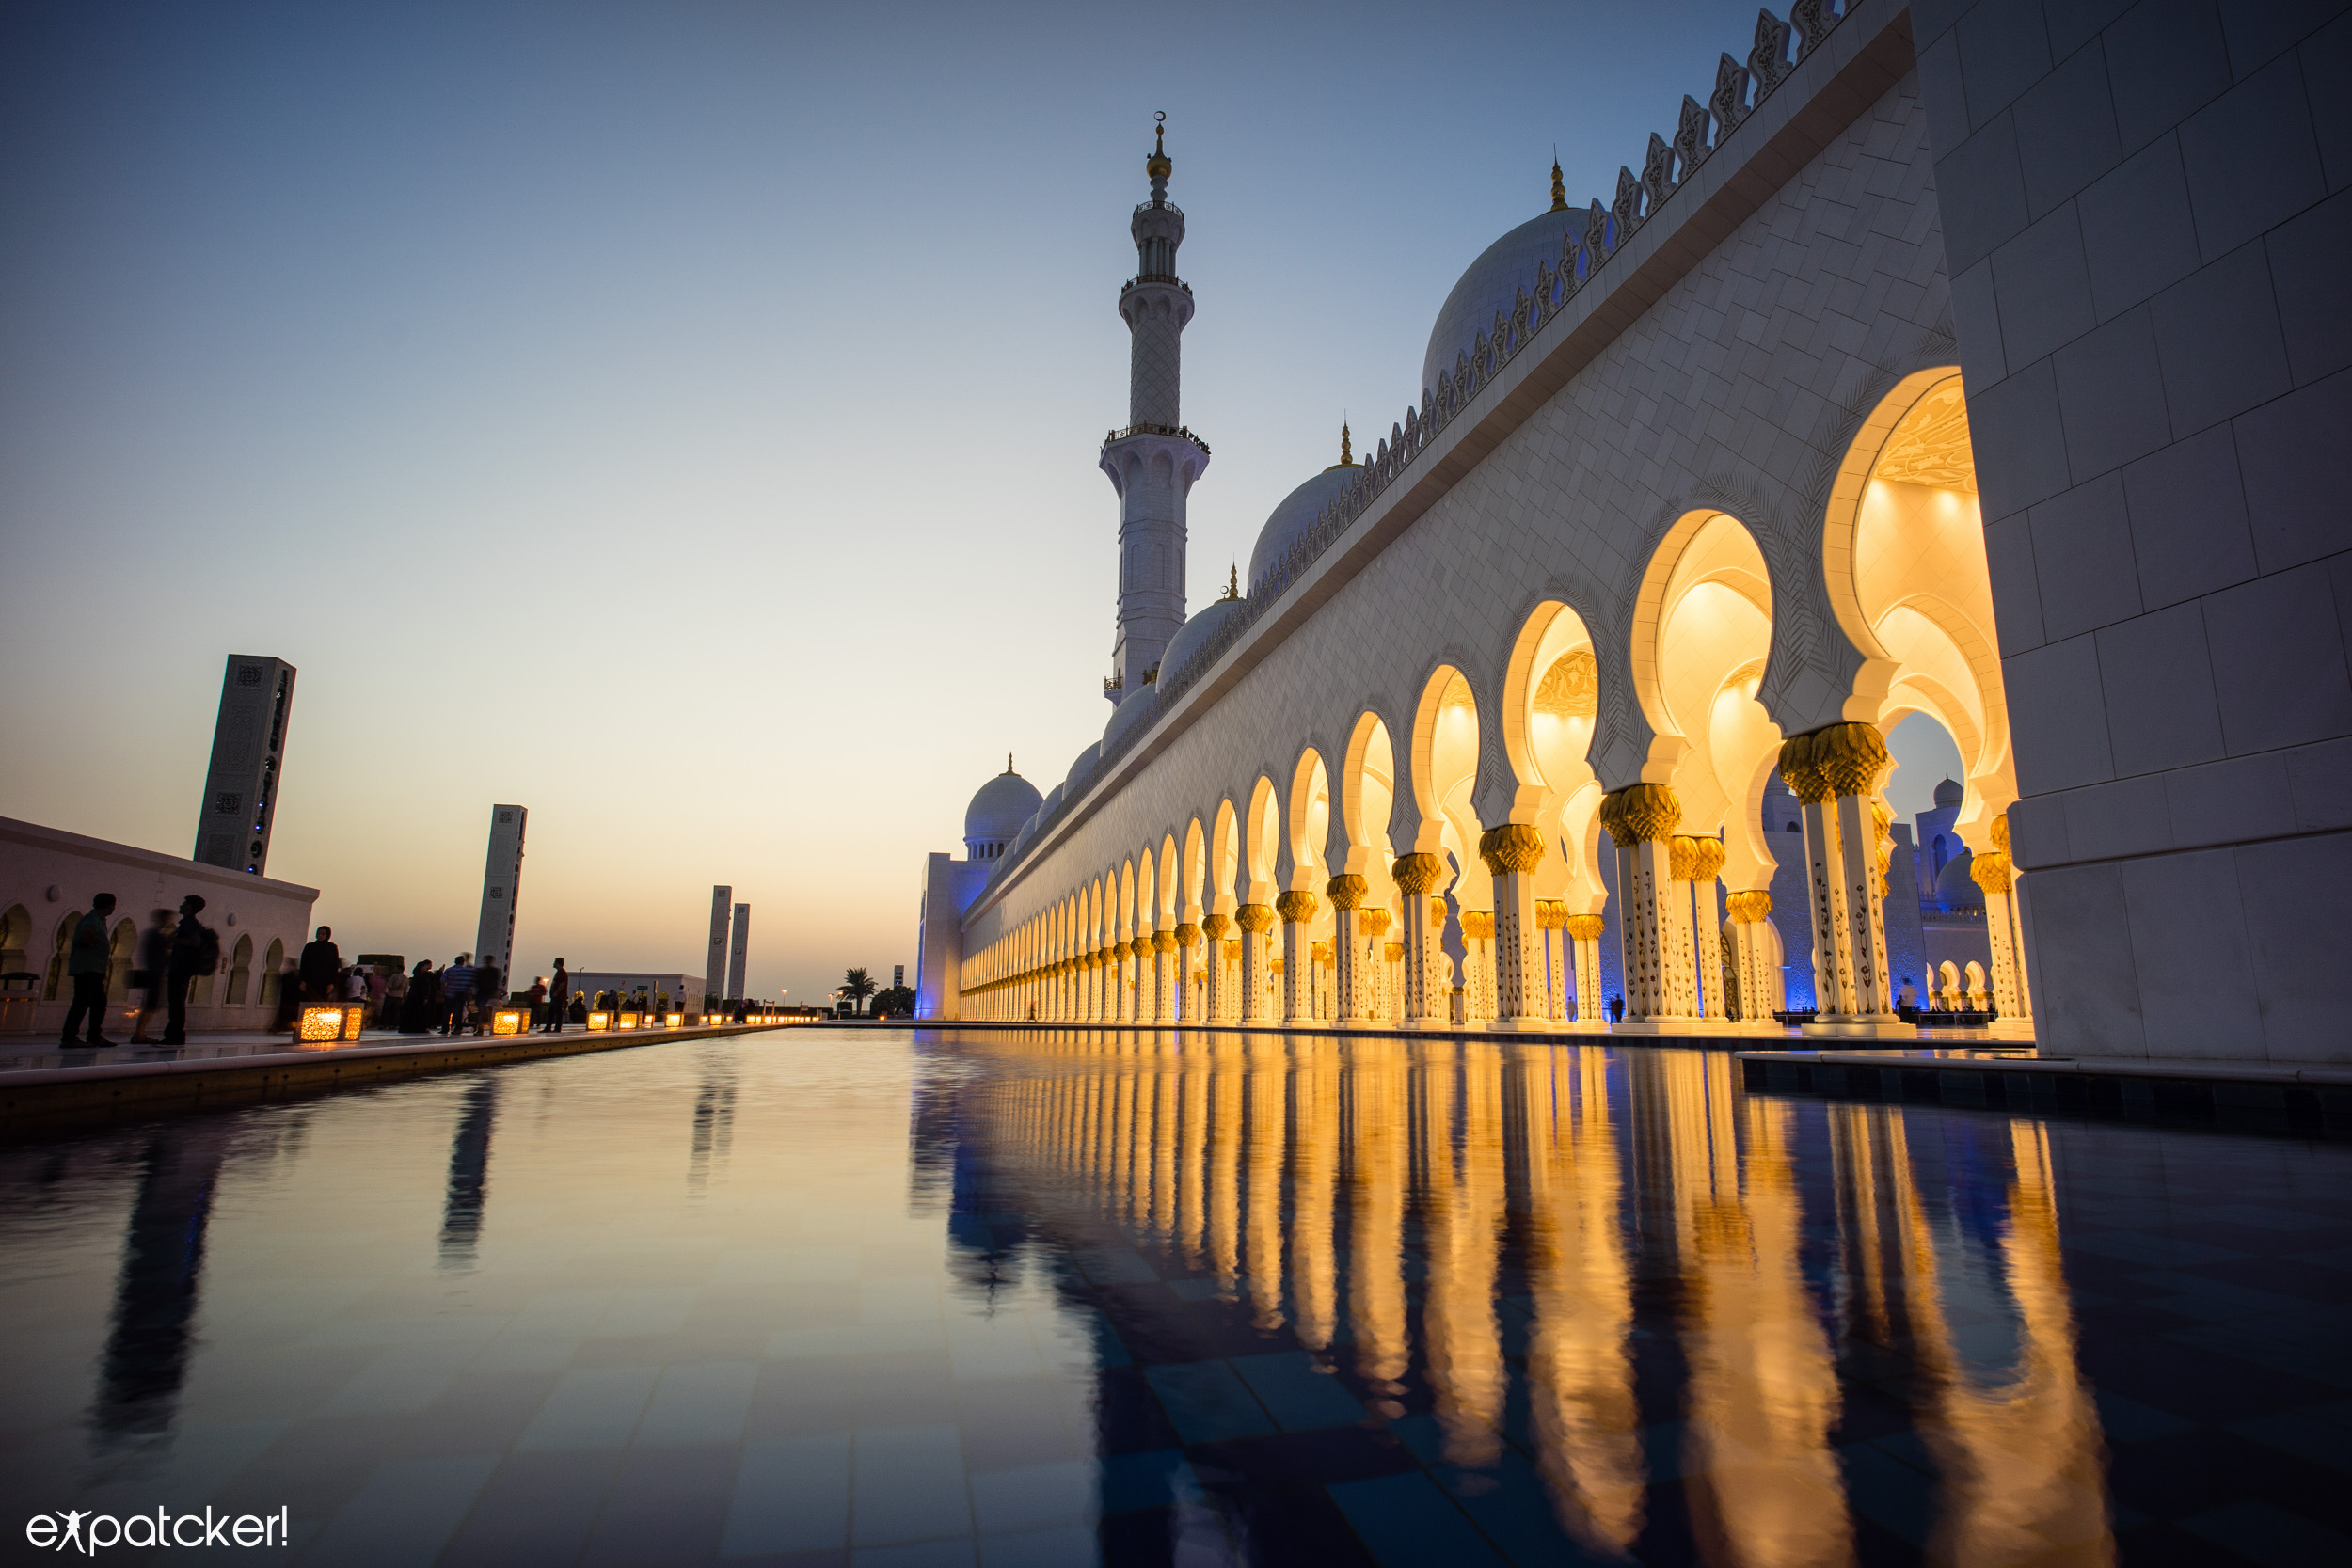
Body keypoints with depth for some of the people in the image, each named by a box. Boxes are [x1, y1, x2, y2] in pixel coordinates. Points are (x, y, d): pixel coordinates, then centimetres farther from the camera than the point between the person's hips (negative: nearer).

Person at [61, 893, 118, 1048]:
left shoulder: (99, 919, 19)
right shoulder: (92, 919, -12)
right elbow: (87, 930, -36)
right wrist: (91, 944, -17)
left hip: (94, 970, 10)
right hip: (87, 969, -10)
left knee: (99, 1003, 10)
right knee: (81, 1003, -10)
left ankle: (95, 1036, 13)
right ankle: (69, 1037, -9)